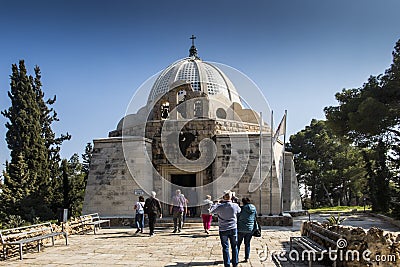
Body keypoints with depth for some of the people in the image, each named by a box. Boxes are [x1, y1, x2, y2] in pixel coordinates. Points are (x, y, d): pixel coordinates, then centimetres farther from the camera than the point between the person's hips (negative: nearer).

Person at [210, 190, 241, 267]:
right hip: (233, 229, 1)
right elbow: (239, 210, 12)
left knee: (225, 248, 7)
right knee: (234, 247, 14)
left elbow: (211, 210, 1)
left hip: (223, 230, -1)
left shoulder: (219, 206, -14)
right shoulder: (235, 206, -10)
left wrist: (216, 204, 13)